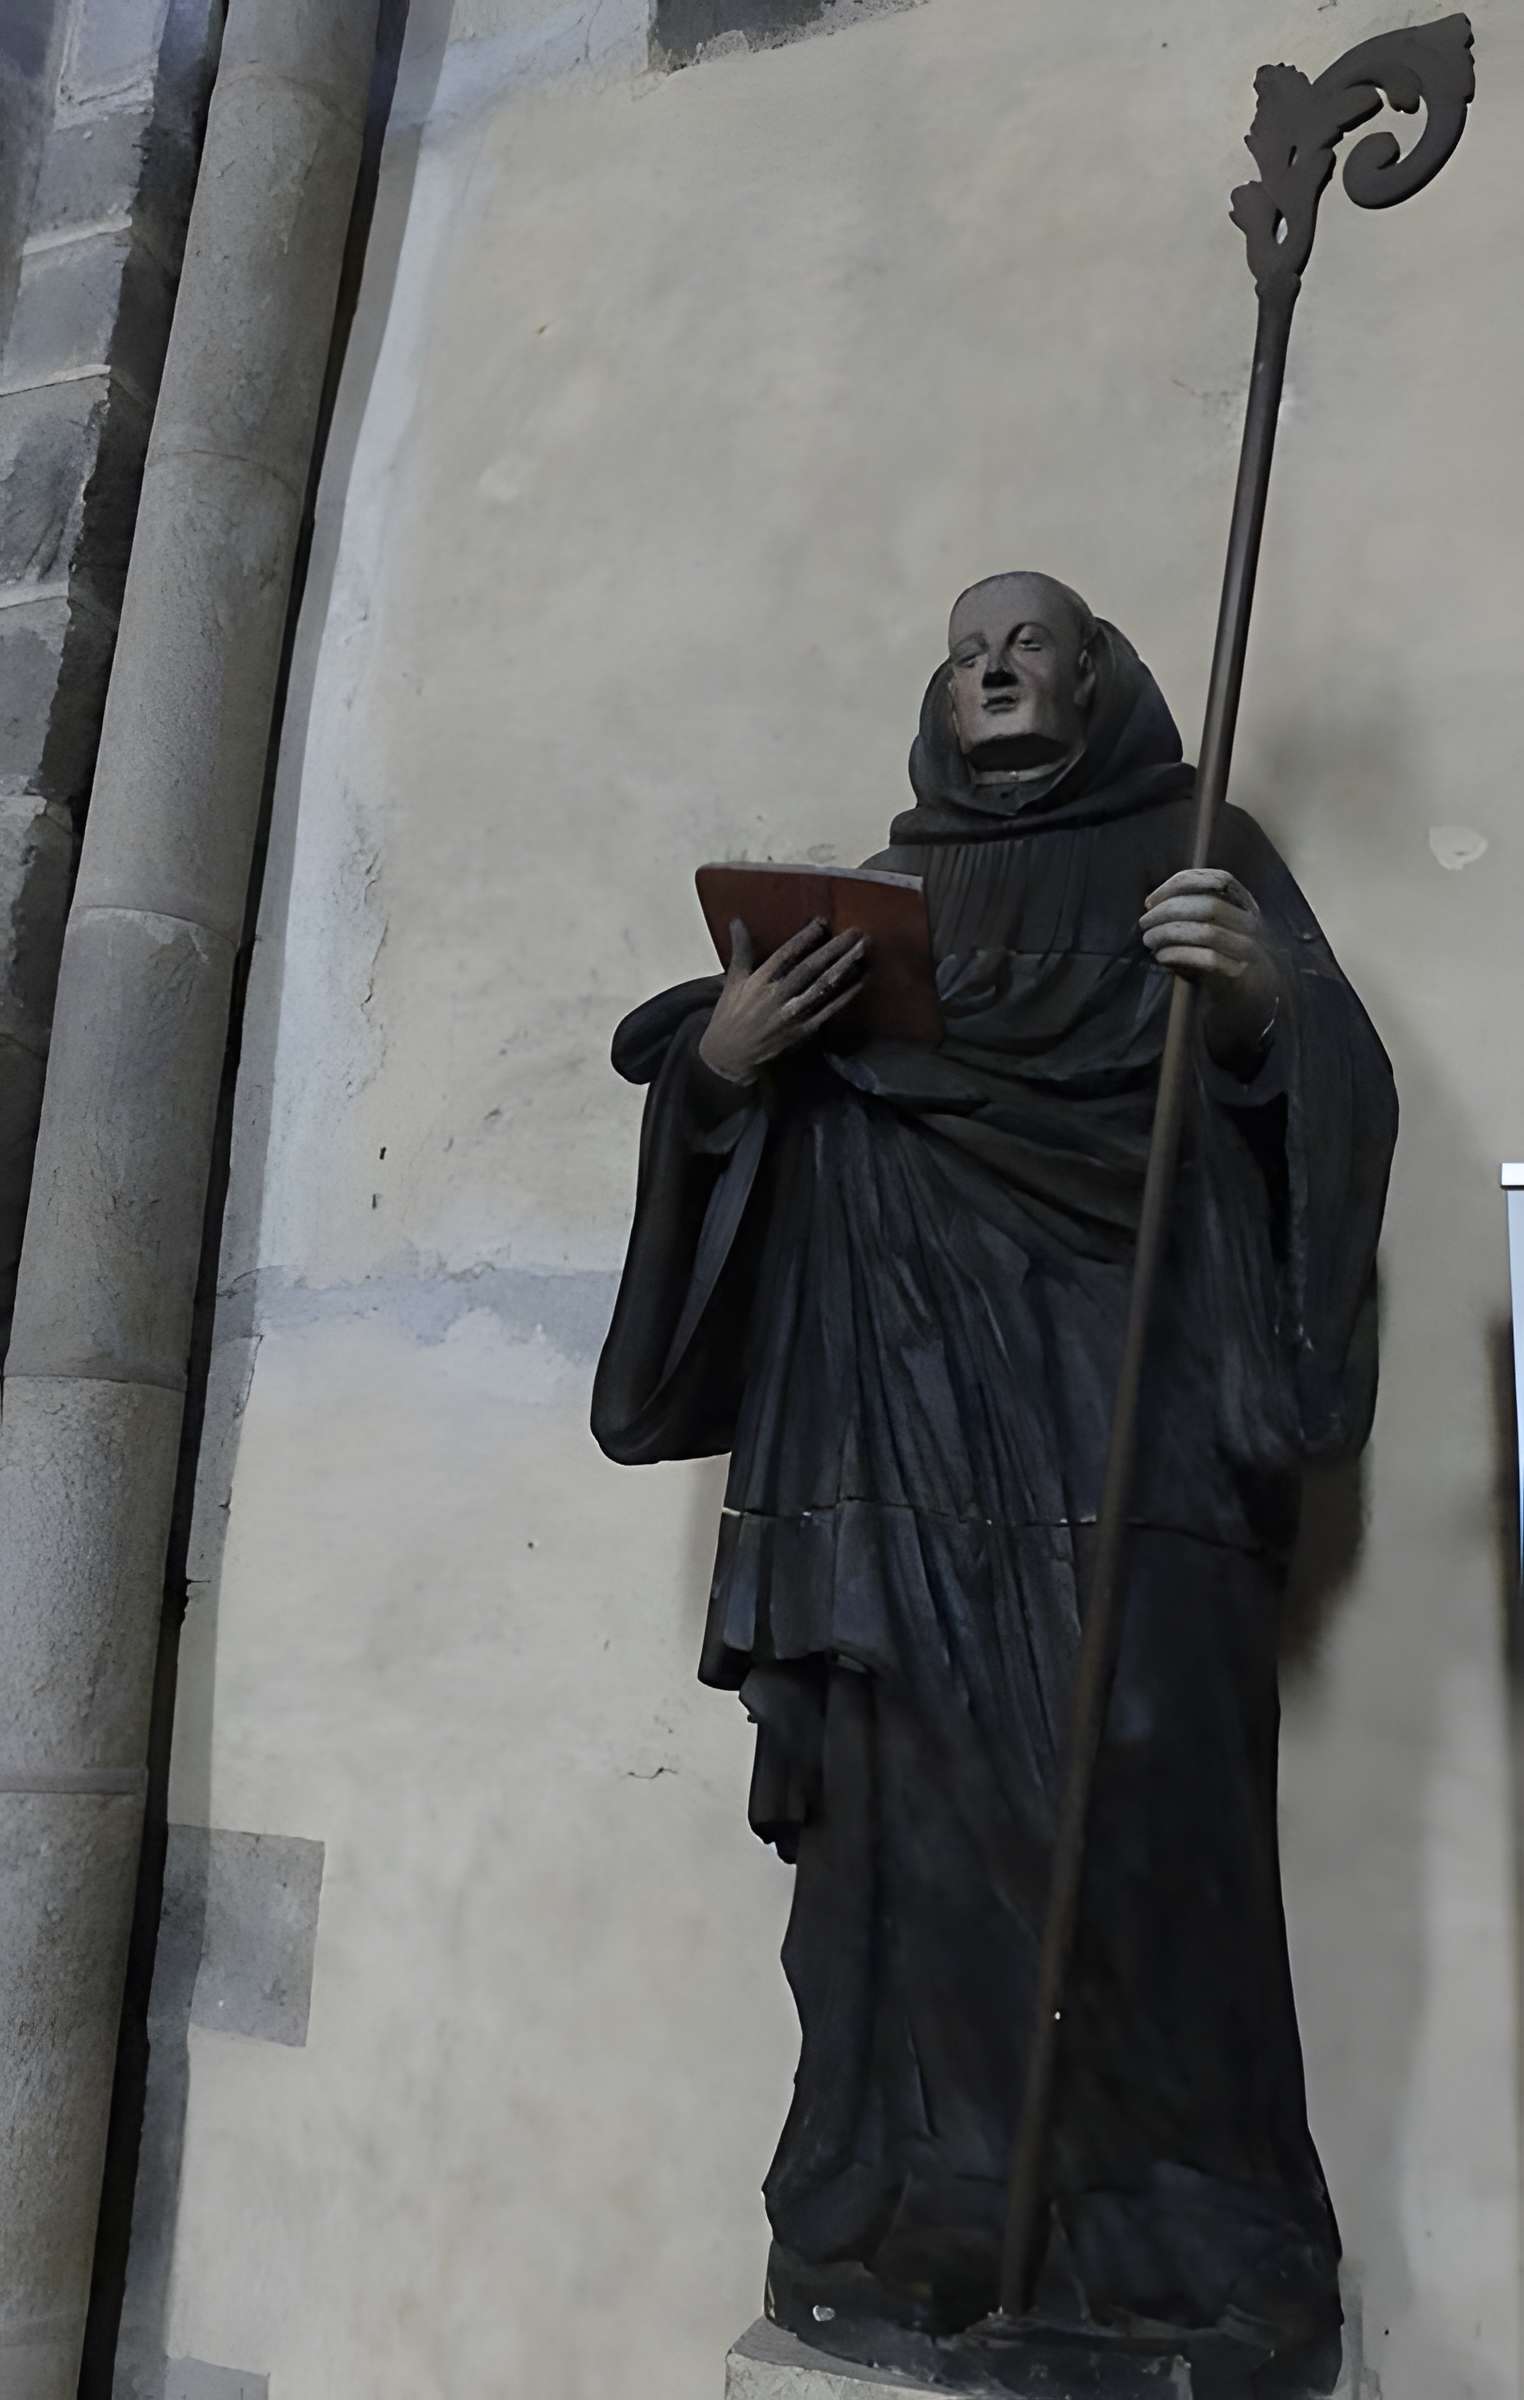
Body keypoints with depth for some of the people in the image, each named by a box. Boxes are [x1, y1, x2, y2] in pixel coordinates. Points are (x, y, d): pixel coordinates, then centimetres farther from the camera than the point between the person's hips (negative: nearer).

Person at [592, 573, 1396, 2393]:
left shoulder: (1197, 859, 17)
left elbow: (1331, 1091, 3)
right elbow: (684, 1062, 19)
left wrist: (1262, 998, -19)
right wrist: (719, 1051, -5)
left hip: (1126, 1404, -2)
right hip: (905, 1424, 2)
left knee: (1139, 1793, -13)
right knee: (919, 1798, -7)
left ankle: (1179, 2250, -6)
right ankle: (915, 2237, -3)